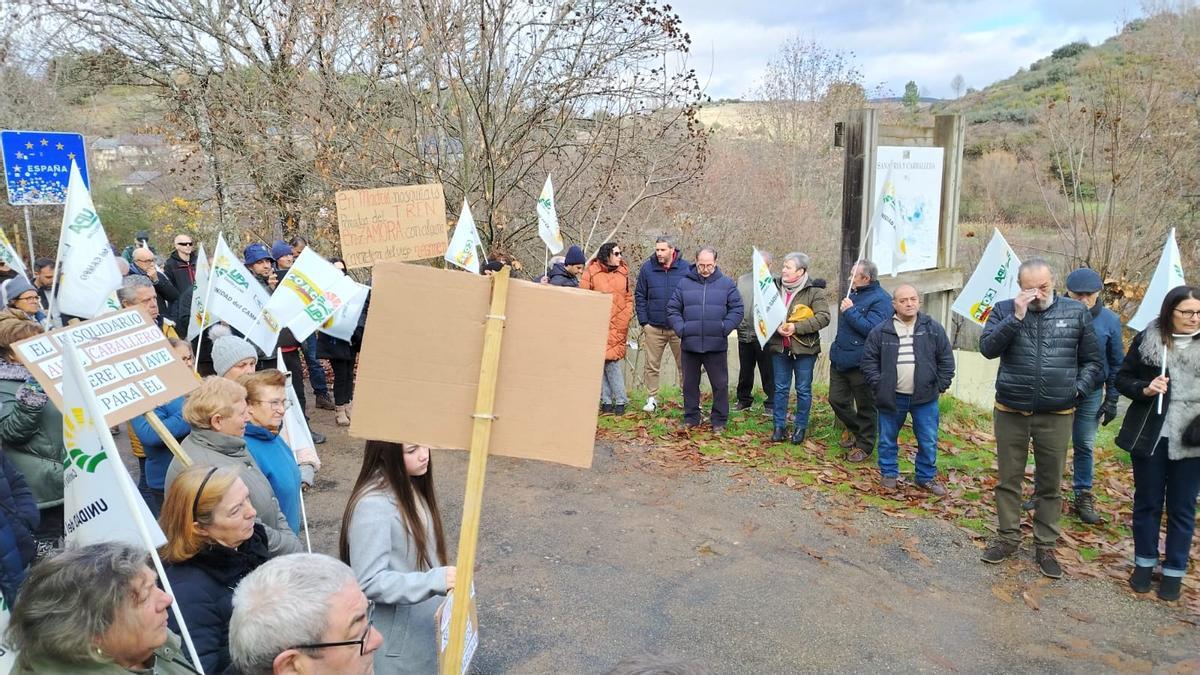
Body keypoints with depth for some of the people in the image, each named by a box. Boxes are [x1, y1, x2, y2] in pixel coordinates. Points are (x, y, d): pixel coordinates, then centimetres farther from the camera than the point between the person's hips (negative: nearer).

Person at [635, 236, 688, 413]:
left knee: (685, 365, 5)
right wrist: (644, 322, 0)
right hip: (653, 328, 1)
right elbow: (639, 296, 6)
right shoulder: (647, 268, 1)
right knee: (652, 366, 8)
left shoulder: (685, 268, -2)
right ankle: (652, 399, 19)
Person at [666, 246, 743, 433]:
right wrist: (680, 328, -9)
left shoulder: (727, 284, 1)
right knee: (690, 383, 12)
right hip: (689, 344, 1)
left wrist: (725, 328, -12)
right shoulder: (684, 283, 3)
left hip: (716, 346, -1)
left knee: (720, 384, 6)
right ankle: (691, 418, 27)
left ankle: (719, 421, 19)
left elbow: (737, 310, 0)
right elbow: (672, 309, 5)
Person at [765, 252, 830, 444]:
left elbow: (823, 317, -15)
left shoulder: (814, 291, -8)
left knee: (803, 390, 7)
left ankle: (801, 427, 20)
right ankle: (779, 426, 20)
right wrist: (776, 327, -14)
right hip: (779, 347, 4)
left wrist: (797, 327, -22)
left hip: (804, 348, -4)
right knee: (780, 388, 10)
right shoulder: (776, 288, 5)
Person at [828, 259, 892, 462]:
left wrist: (850, 311, -21)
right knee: (837, 400, 15)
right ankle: (856, 432, 36)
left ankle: (864, 444, 20)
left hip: (861, 363, -8)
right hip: (840, 359, 8)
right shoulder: (853, 293, 11)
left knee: (865, 407, 6)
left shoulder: (880, 299, -14)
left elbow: (871, 329, -26)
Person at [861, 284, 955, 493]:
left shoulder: (934, 329, 0)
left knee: (929, 441, 8)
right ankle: (889, 474, 27)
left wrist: (940, 386, -1)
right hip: (892, 397, 0)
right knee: (887, 440, 10)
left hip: (925, 398, 1)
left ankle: (926, 477, 25)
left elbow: (946, 360, 4)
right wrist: (878, 386, -6)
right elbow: (869, 361, 2)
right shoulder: (880, 332, -3)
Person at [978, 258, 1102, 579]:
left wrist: (1079, 389, -4)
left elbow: (1091, 360, 8)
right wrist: (1016, 316, -20)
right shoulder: (1004, 309, -1)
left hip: (1056, 416, 0)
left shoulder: (1076, 312, 1)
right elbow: (988, 348, -14)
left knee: (1050, 484, 10)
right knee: (1008, 480, 11)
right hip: (1010, 413, 0)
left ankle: (1045, 546, 23)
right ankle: (1008, 538, 26)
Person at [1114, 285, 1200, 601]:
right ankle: (1144, 563, 26)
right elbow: (1123, 378, 5)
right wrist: (1145, 389, -15)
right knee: (1147, 502, 11)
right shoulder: (1147, 340, -2)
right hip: (1150, 436, 0)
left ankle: (1174, 571, 20)